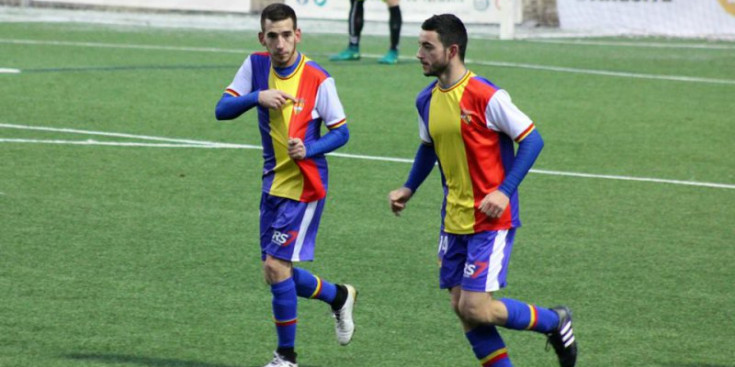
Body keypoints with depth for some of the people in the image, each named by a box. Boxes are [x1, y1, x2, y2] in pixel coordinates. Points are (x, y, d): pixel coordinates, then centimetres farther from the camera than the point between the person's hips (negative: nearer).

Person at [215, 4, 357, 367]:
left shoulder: (318, 79, -15)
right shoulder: (256, 65, -2)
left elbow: (341, 132, -7)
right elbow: (222, 110, -6)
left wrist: (308, 150, -25)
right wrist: (257, 97, -24)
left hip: (303, 185, -6)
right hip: (273, 183, 6)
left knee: (276, 266, -11)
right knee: (276, 271, 11)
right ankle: (339, 296, 38)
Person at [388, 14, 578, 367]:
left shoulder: (485, 96, -17)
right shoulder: (427, 99, 5)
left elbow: (531, 139, -12)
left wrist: (505, 191, -19)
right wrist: (408, 189, 12)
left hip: (491, 219, -7)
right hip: (454, 220, 7)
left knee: (476, 308, -12)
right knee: (462, 308, 4)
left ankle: (555, 322, 11)